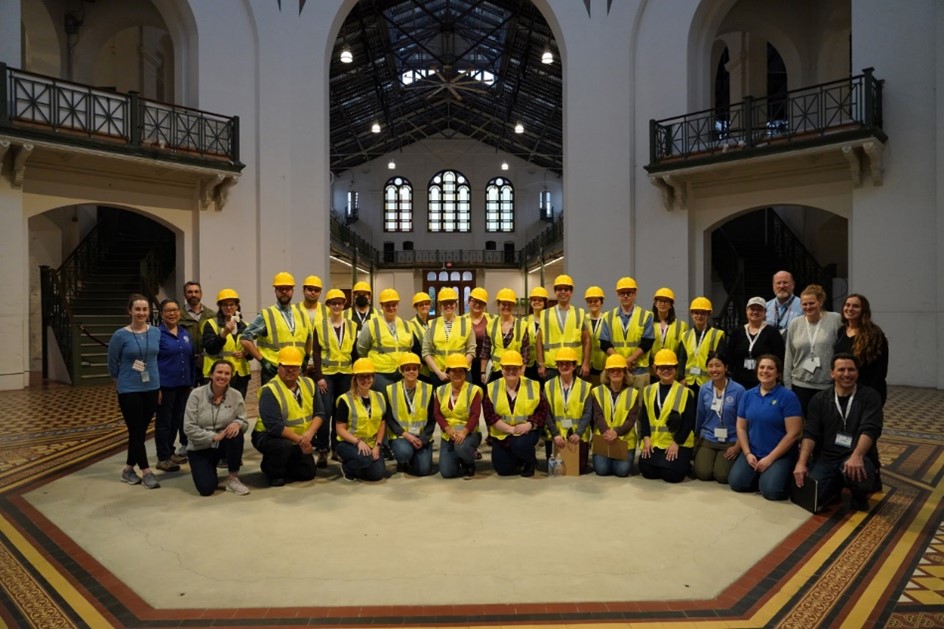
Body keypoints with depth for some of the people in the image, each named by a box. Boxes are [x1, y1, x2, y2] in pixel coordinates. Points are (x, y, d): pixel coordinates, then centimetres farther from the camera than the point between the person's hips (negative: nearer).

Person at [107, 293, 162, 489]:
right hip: (129, 391, -4)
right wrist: (123, 382, 11)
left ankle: (128, 469, 25)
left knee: (141, 431, 11)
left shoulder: (156, 332, 1)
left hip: (151, 389, 4)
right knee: (136, 431, -1)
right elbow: (112, 364, 2)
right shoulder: (120, 335, -10)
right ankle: (146, 472, 8)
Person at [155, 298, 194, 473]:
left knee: (177, 420, 13)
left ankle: (170, 453, 26)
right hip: (165, 385, -6)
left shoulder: (185, 333, 11)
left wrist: (191, 383, 11)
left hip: (183, 385, 6)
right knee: (164, 422, 2)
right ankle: (163, 458, 11)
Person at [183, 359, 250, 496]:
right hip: (200, 447, -1)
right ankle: (201, 469, 20)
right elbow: (189, 428, -14)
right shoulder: (197, 394, -11)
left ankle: (233, 478, -14)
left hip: (225, 444, 1)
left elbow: (244, 422, -6)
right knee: (206, 488, -19)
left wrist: (237, 423, -30)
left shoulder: (236, 396, -6)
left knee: (236, 433, -34)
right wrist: (214, 436, -23)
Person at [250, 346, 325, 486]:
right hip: (269, 436, -6)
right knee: (284, 445, -37)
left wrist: (309, 433, -25)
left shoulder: (309, 384, -4)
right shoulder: (269, 390, -23)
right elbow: (274, 426, -30)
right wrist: (299, 440, -28)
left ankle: (284, 464, 29)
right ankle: (273, 472, -4)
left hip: (297, 441, 6)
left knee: (307, 473, 1)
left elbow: (319, 413, -6)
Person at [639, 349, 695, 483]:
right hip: (654, 442, 3)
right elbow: (644, 417, 6)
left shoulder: (685, 392, -3)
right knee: (647, 471, -12)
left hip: (679, 443, -3)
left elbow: (689, 421, -7)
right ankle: (660, 460, 21)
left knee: (671, 474, -18)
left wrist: (676, 443, -13)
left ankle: (685, 464, 16)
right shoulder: (649, 390, 9)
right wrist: (646, 438, -6)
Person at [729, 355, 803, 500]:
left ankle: (782, 475, 10)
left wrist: (770, 458, -14)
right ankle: (759, 475, 16)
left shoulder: (788, 396, -9)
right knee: (736, 482, -15)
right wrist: (747, 453, -6)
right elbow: (741, 427, 7)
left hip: (780, 455, -4)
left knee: (771, 490, -24)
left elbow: (793, 433, -13)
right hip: (752, 453, 4)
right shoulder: (747, 395, 5)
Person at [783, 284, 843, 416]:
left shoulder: (835, 320, -3)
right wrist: (787, 386, 7)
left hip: (828, 385, -2)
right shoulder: (794, 324, 5)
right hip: (801, 385, 2)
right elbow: (788, 358, 8)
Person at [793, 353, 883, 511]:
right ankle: (838, 483, 15)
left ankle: (860, 493, 1)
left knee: (856, 473, -38)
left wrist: (856, 456, -33)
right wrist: (801, 463, -17)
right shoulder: (819, 399, 6)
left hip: (856, 457, -2)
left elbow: (870, 430, -15)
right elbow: (810, 434, -1)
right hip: (826, 457, 2)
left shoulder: (870, 396, 0)